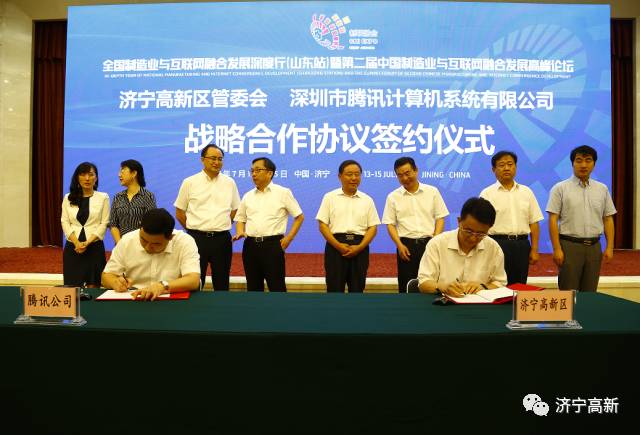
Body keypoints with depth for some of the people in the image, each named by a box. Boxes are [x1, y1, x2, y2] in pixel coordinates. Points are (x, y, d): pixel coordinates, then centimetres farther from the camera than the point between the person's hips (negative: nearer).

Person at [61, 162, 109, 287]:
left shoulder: (103, 197, 3)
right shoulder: (68, 198, 11)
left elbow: (104, 223, -2)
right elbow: (65, 222, 5)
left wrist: (87, 243, -12)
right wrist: (76, 243, -10)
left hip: (94, 247, -2)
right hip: (72, 247, 2)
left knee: (93, 286, -1)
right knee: (71, 286, 1)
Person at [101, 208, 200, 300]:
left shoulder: (185, 242, -11)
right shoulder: (127, 241, -2)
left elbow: (194, 281, -20)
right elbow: (106, 276, 7)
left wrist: (163, 286, -33)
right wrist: (116, 283, -14)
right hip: (131, 301, 3)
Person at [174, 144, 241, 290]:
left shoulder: (229, 182, 5)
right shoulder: (190, 182, 0)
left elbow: (235, 210, 13)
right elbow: (179, 213, 6)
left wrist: (220, 228, 8)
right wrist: (195, 230, 7)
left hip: (222, 239, 2)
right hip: (197, 238, -2)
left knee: (222, 284, 10)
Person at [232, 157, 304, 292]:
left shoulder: (283, 193, 1)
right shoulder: (248, 196, 14)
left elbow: (299, 216, 4)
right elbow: (240, 219, 19)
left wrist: (289, 238, -4)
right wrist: (240, 232, -2)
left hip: (272, 244, -4)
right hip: (250, 245, 5)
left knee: (276, 287, -1)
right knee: (253, 287, 11)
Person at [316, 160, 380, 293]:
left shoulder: (367, 200, 9)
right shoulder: (330, 197, 4)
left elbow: (373, 227, 5)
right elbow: (323, 224, -1)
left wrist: (359, 247, -10)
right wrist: (338, 245, -13)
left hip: (359, 248, 2)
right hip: (335, 246, -2)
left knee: (357, 289, 7)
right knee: (335, 288, 1)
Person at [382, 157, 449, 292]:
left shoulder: (432, 192, 6)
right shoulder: (393, 197, 5)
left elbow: (440, 218, 6)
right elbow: (390, 224, 4)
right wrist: (399, 245, -8)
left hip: (429, 242, 0)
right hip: (406, 245, 0)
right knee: (406, 286, 3)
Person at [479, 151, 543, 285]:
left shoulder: (526, 192, 11)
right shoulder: (487, 193, 0)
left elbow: (534, 223, 9)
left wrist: (534, 250, 3)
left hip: (522, 245, 4)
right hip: (497, 243, -3)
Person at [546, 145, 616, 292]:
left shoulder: (602, 189, 10)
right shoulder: (560, 189, -3)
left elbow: (608, 219, 11)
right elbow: (553, 220, -7)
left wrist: (610, 247, 3)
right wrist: (557, 249, -13)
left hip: (594, 246, 4)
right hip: (569, 245, -4)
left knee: (590, 292, 11)